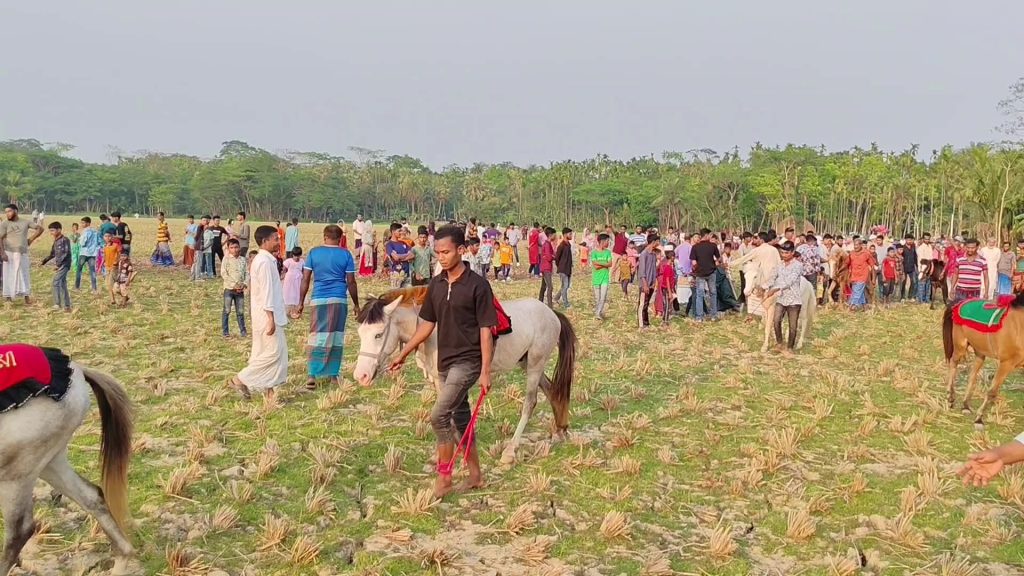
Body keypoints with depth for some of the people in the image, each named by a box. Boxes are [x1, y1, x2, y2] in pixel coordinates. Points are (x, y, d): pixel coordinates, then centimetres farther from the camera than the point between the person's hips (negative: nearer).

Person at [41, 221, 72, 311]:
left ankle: (57, 304, -12)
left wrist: (58, 263, -23)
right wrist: (45, 260, 12)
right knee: (62, 284, 10)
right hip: (59, 265, 10)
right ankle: (67, 306, 13)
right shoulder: (56, 241, 16)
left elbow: (66, 253, -19)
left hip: (64, 264, -10)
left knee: (56, 281, -15)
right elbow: (53, 254, 23)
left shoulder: (64, 240, -11)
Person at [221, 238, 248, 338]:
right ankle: (225, 331, 10)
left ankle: (243, 330, 14)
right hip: (229, 288, -3)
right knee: (227, 311, 3)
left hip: (240, 290, 3)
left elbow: (247, 273, 6)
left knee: (240, 311, 8)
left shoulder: (242, 260, 7)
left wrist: (244, 284, -11)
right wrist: (234, 285, -16)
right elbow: (223, 273, -12)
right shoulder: (226, 259, -4)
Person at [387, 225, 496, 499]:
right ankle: (475, 476, 27)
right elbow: (427, 324, 14)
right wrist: (403, 354, 12)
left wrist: (485, 372, -15)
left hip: (467, 361, -7)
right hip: (446, 362, 7)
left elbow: (486, 331, -12)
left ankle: (444, 476, -3)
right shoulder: (436, 285, 6)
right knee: (460, 418, 14)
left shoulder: (477, 285, -12)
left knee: (439, 415, -17)